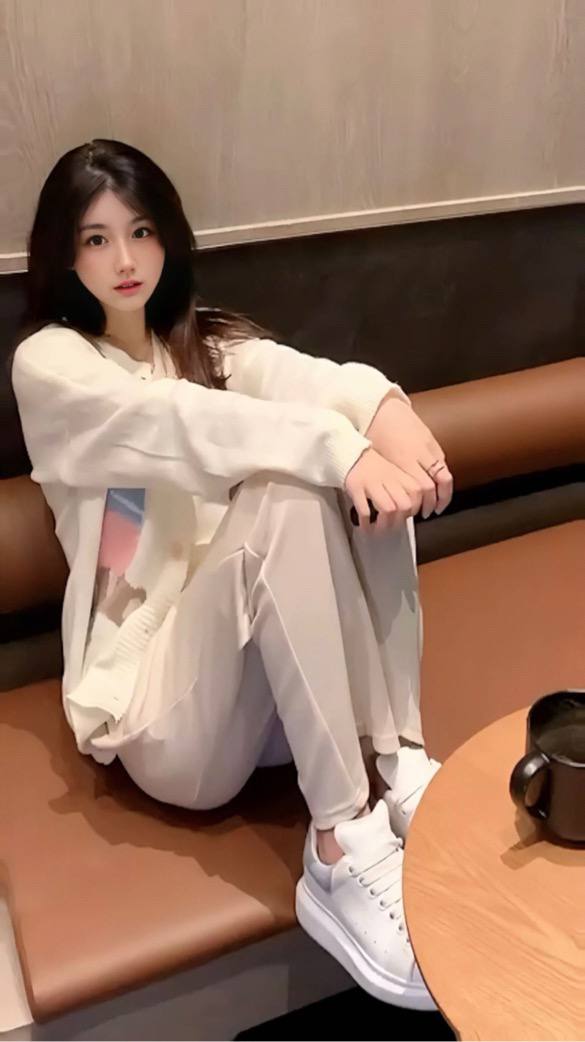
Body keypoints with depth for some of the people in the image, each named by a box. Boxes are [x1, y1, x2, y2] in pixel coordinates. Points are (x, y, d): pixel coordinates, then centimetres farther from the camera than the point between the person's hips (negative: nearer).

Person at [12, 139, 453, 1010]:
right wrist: (336, 445, -37)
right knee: (286, 493, -31)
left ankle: (399, 764, -20)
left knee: (365, 473, -18)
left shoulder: (204, 339, 16)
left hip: (282, 663, 5)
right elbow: (173, 422, -23)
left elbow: (297, 375, -9)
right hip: (157, 689, -5)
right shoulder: (48, 364, 0)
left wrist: (384, 406, -31)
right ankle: (340, 851, -31)